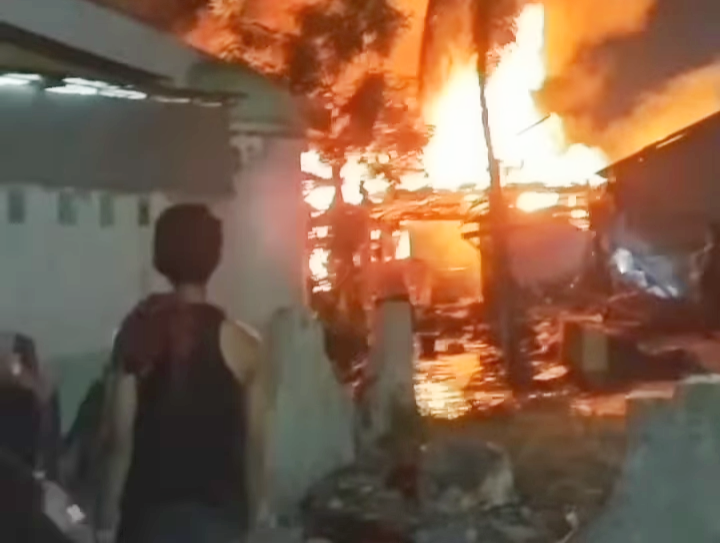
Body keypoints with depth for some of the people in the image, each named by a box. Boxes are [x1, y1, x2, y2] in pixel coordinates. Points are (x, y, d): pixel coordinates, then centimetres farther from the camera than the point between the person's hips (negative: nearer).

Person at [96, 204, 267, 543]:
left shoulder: (137, 335, -4)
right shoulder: (240, 343, -7)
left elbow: (121, 441, -4)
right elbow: (253, 442, -1)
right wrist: (253, 511, 12)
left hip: (150, 510, 2)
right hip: (216, 512, -2)